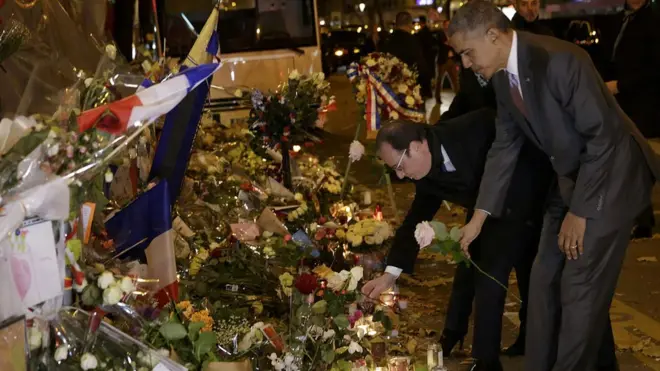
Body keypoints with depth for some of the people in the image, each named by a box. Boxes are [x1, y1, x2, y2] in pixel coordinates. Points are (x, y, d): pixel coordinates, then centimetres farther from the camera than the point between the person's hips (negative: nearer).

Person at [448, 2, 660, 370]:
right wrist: (480, 216, 5)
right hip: (571, 178, 8)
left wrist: (579, 212, -19)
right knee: (545, 281, 11)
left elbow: (604, 137, -24)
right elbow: (506, 145, 8)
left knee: (580, 288, -6)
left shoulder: (559, 60, -28)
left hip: (610, 176, -8)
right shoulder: (503, 76, -1)